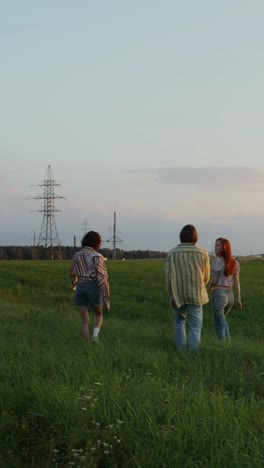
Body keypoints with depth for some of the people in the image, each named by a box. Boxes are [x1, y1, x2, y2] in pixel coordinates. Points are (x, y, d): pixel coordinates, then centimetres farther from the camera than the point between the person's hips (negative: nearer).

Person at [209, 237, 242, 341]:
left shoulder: (217, 260, -13)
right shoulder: (234, 262, 5)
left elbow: (214, 280, -11)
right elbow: (237, 281, 4)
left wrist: (210, 288, 10)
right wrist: (239, 299, 6)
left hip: (219, 294, -6)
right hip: (230, 295, 6)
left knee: (219, 324, 6)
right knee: (222, 319, 27)